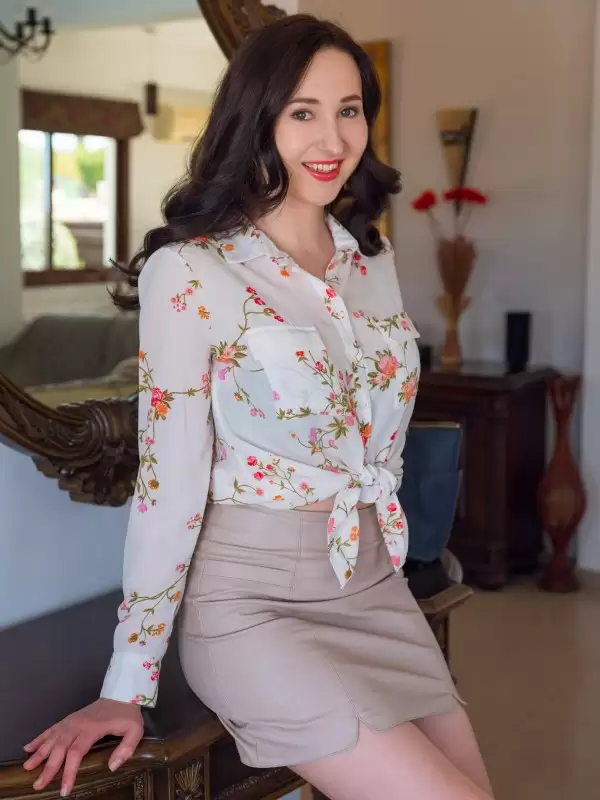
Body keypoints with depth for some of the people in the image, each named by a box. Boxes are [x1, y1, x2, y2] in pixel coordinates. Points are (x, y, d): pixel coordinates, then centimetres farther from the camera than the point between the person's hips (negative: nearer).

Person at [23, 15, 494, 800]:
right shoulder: (189, 274, -15)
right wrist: (128, 687, -11)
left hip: (374, 588, 7)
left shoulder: (372, 259, 6)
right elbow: (170, 482, -14)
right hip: (255, 604, -6)